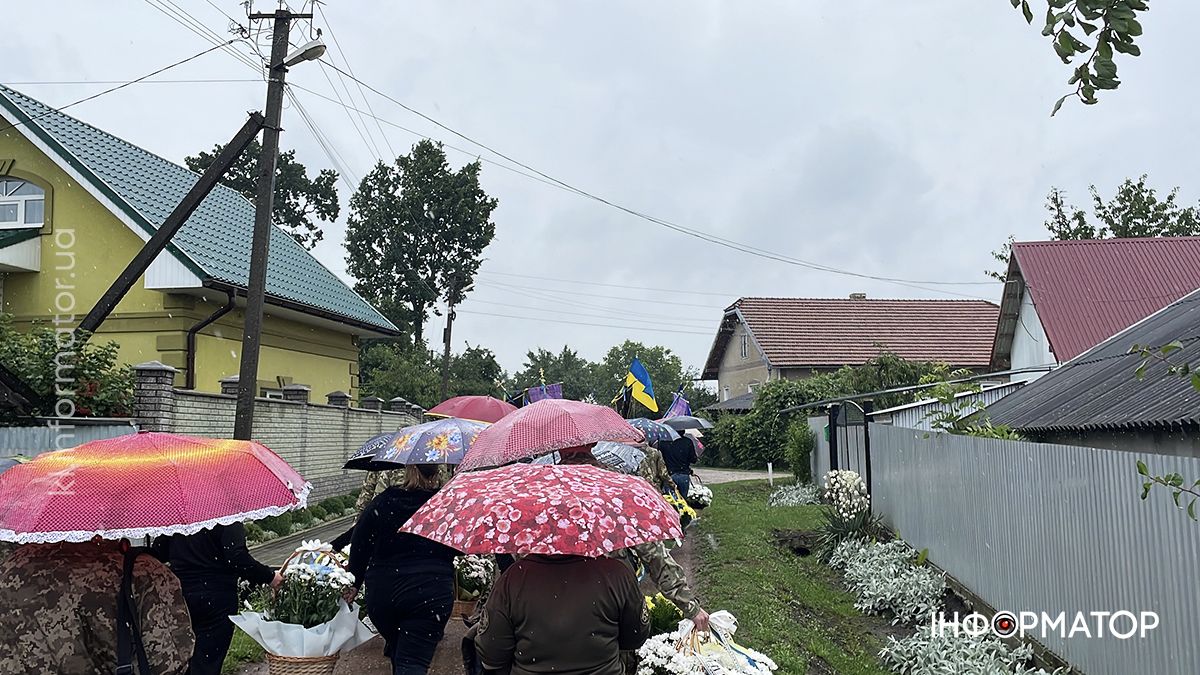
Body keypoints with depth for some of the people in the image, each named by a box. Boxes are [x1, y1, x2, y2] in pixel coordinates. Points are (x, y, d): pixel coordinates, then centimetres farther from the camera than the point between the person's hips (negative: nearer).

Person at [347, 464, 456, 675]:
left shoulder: (381, 502, -1)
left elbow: (359, 547, 4)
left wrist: (354, 583, 16)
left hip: (381, 594, 2)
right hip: (430, 594, -2)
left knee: (397, 651, 25)